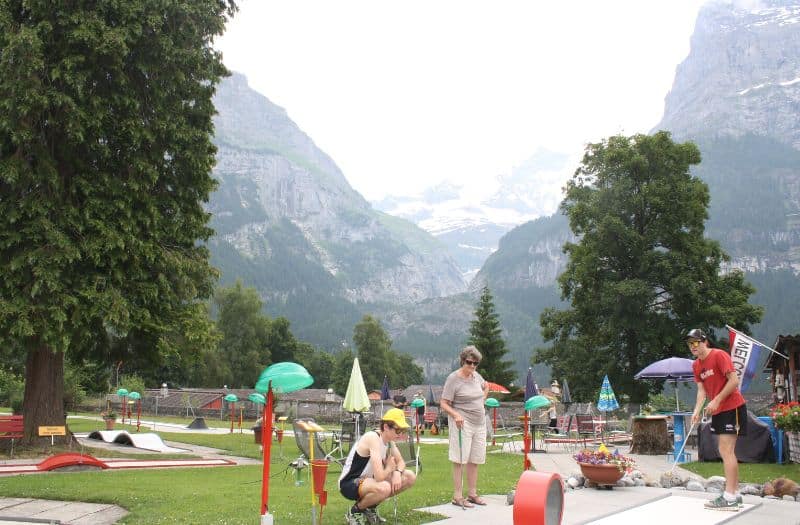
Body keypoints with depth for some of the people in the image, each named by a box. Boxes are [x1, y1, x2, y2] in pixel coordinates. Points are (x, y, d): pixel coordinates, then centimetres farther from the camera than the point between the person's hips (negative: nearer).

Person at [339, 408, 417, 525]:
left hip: (368, 480, 9)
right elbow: (380, 476, -33)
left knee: (410, 477, 0)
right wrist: (390, 468, -10)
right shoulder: (373, 438, -26)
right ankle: (355, 511, -7)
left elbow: (400, 461, 14)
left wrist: (397, 472, -10)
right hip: (349, 483, -9)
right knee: (384, 488, -39)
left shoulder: (389, 438, 1)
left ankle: (371, 507, 12)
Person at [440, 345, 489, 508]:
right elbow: (443, 404, -13)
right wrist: (455, 414, -28)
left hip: (479, 422, 7)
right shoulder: (453, 378, -11)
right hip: (462, 422, -7)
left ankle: (472, 494, 21)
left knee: (475, 460, 11)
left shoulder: (476, 376, 9)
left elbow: (486, 386, 32)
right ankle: (457, 496, -2)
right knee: (459, 460, -6)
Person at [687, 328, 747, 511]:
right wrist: (697, 411, -6)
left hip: (732, 407, -9)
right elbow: (701, 389, 8)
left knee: (726, 450, -13)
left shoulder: (719, 355, -14)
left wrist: (716, 400, -23)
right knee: (726, 451, 12)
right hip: (718, 411, 9)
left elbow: (734, 381, -20)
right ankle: (735, 494, 19)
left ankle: (729, 498, -13)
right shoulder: (696, 365, 10)